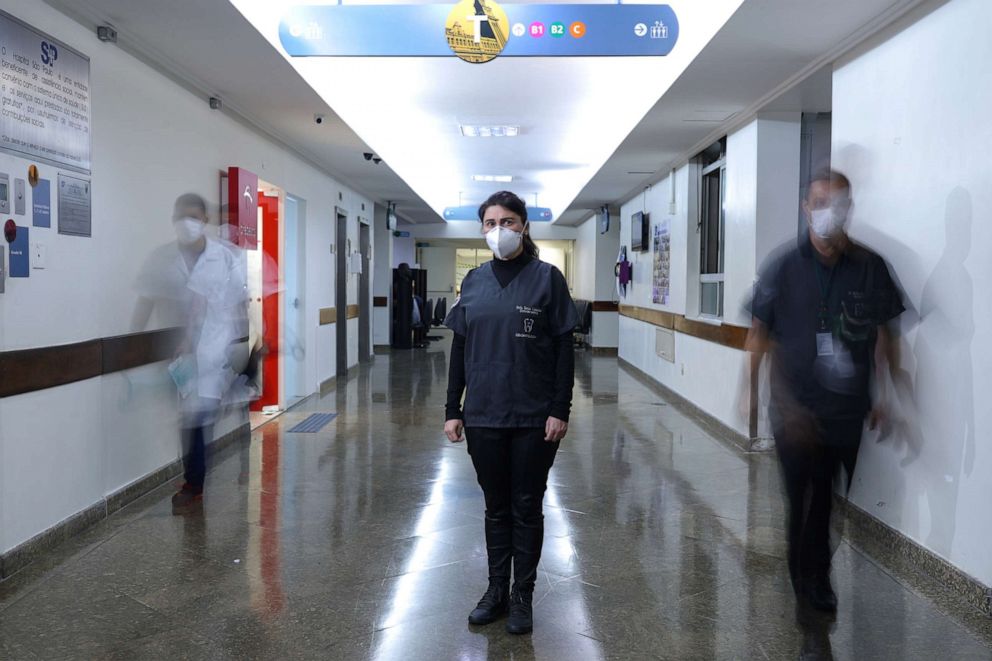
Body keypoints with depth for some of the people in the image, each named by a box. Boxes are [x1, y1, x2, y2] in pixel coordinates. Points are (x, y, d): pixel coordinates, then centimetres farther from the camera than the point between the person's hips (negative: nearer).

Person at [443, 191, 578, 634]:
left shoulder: (547, 278, -3)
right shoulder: (474, 281, 7)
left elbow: (564, 349, -5)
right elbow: (459, 349, 10)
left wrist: (560, 410, -10)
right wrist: (452, 410, 7)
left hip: (533, 418, -3)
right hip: (483, 416, 3)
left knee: (527, 509, 9)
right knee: (496, 507, 14)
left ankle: (522, 596, 23)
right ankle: (496, 590, 29)